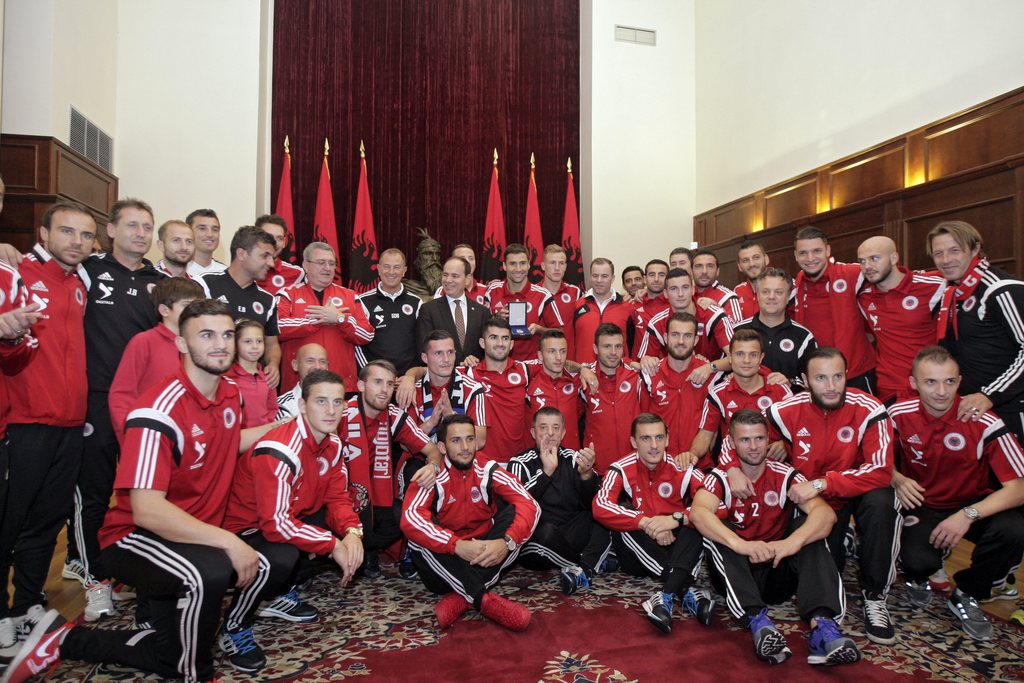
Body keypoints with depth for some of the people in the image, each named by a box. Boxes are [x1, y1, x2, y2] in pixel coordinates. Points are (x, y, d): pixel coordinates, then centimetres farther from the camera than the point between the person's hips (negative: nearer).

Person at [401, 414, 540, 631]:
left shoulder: (488, 471, -5)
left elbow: (530, 505, -15)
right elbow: (410, 518, -29)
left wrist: (506, 542, -33)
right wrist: (458, 545, -39)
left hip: (488, 559, 2)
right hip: (445, 561, -1)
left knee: (514, 513, -20)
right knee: (418, 532, -28)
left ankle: (460, 598, -29)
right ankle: (485, 599, -37)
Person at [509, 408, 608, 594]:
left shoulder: (574, 458, 9)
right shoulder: (520, 463, 1)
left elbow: (593, 505, -5)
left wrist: (587, 474, -24)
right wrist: (546, 471, -25)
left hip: (573, 537, 4)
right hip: (536, 543, -3)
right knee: (546, 531, -36)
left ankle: (583, 571, -33)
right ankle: (596, 562, -15)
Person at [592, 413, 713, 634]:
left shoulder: (682, 469, -6)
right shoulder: (621, 470, -8)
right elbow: (600, 508, -25)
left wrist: (677, 518, -32)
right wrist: (645, 522, -35)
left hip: (675, 549, 0)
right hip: (637, 553, 0)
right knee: (624, 513, -27)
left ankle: (667, 595, -42)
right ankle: (686, 590, -33)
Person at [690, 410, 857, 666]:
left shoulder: (784, 476, -1)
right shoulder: (721, 477, -4)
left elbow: (826, 513, -18)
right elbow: (698, 512, -25)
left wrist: (793, 542, -38)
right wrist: (741, 545, -41)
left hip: (780, 571, 1)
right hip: (737, 572, -1)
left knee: (807, 525, -21)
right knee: (714, 529, -26)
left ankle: (822, 623, -39)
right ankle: (757, 620, -42)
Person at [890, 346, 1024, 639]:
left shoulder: (984, 423, -20)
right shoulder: (899, 415, -14)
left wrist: (968, 515, -33)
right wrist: (897, 479, -19)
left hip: (973, 505, 1)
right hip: (922, 506, 0)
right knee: (918, 561, -30)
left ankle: (967, 594, -2)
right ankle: (918, 576, 14)